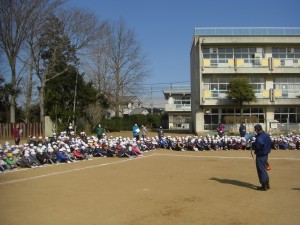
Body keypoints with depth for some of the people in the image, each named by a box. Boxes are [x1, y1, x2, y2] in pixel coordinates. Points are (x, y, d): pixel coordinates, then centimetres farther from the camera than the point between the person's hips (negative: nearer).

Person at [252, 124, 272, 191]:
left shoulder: (259, 137, -22)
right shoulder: (267, 135, 7)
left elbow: (256, 147, -26)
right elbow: (270, 143, 16)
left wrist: (252, 144, -8)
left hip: (260, 155, -9)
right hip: (266, 154, 9)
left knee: (261, 170, 1)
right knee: (264, 169, 21)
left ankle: (264, 186, 7)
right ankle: (267, 183, 28)